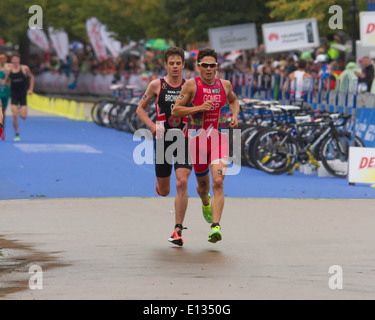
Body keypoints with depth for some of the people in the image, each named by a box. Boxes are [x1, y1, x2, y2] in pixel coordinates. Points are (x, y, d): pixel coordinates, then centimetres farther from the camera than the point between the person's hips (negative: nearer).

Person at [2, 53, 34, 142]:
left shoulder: (24, 68, -6)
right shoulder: (8, 70, -1)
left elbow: (31, 77, 7)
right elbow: (5, 81, 10)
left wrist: (31, 89, 1)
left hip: (23, 95, 0)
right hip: (14, 95, 1)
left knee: (23, 117, -5)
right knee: (14, 115, -11)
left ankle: (20, 109, 33)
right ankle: (17, 135, 3)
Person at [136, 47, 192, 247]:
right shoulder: (156, 85, -1)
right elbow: (140, 109, 7)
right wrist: (152, 126, -9)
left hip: (183, 140, 0)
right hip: (163, 140, 0)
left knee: (182, 183, -17)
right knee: (164, 192, 8)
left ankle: (178, 230, -11)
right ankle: (159, 185, 49)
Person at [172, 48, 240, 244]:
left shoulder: (225, 85, 6)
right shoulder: (192, 85, -4)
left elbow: (233, 101, 29)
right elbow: (175, 111, -6)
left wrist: (235, 116, 9)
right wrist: (199, 108, -17)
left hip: (220, 139, 1)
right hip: (198, 138, -1)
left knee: (218, 182, -18)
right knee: (203, 184, 14)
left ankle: (215, 227, -24)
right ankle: (205, 202, 52)